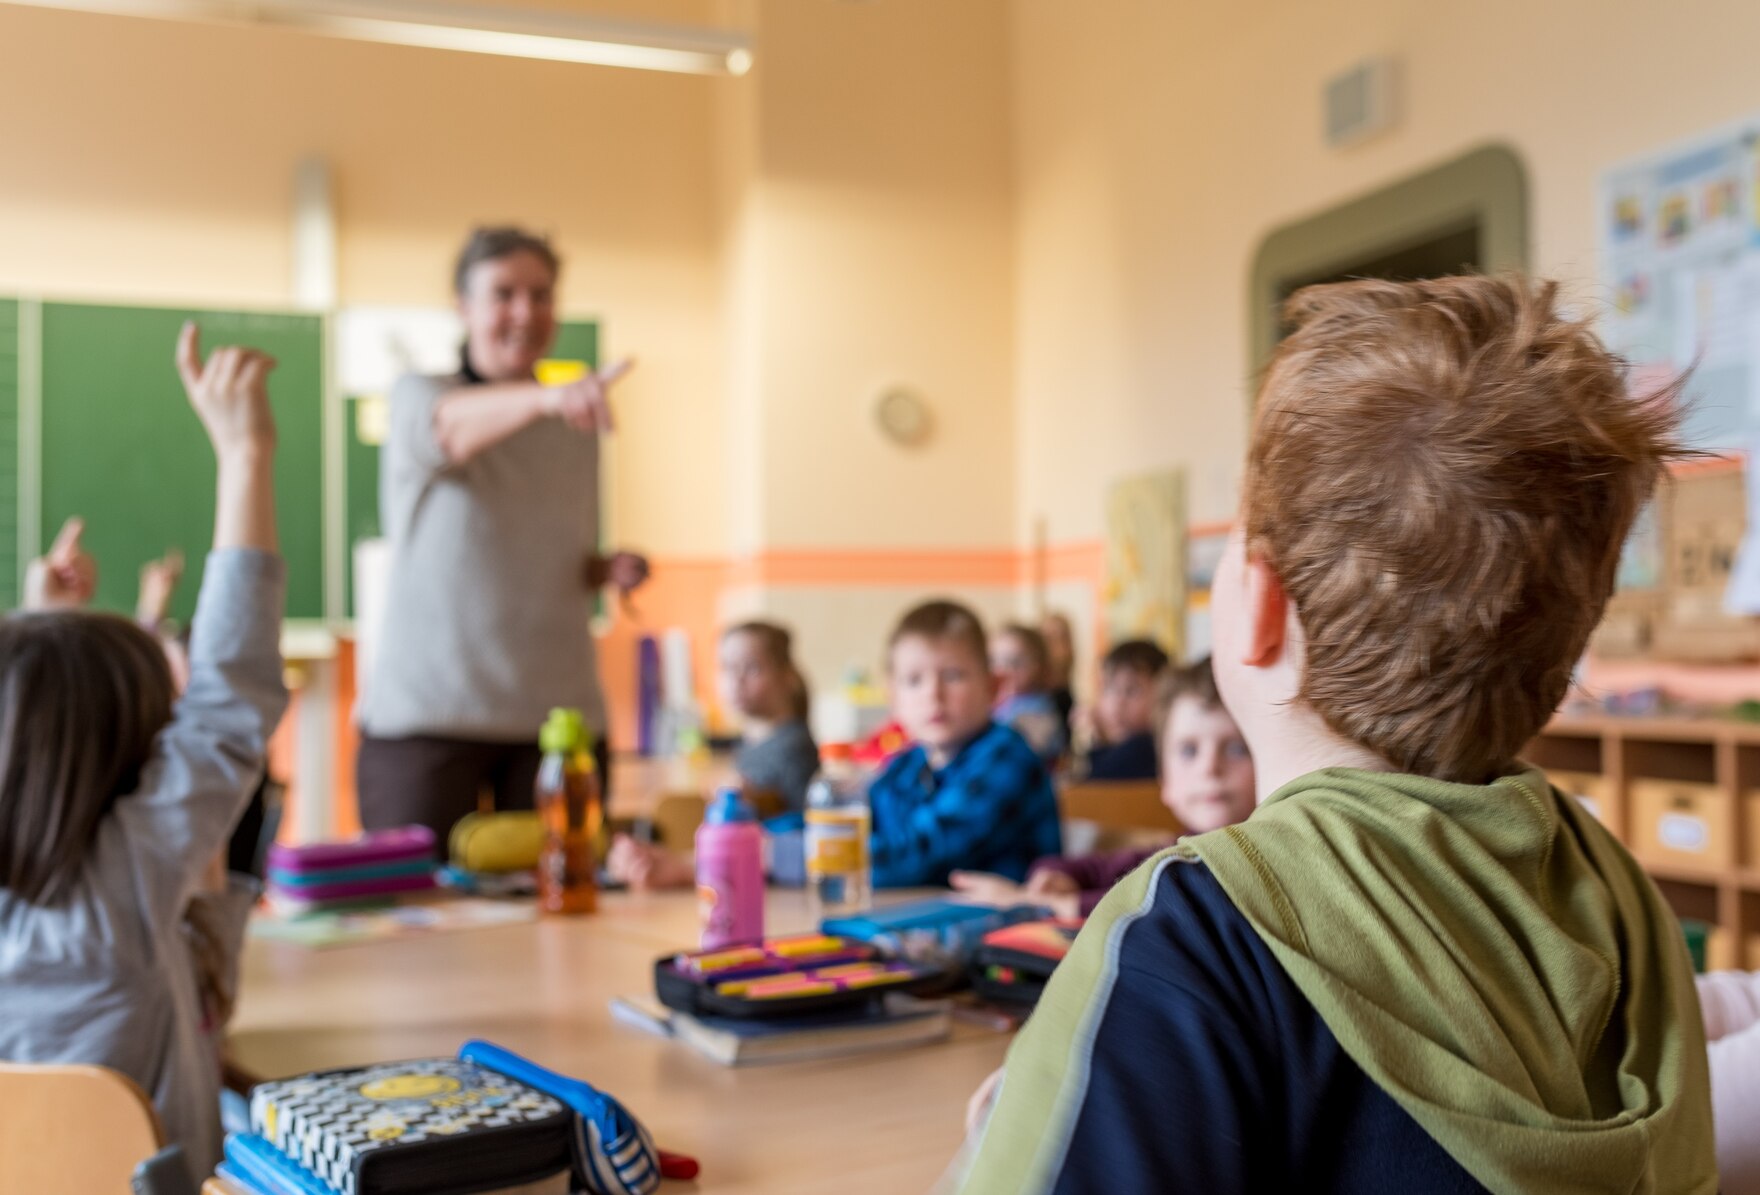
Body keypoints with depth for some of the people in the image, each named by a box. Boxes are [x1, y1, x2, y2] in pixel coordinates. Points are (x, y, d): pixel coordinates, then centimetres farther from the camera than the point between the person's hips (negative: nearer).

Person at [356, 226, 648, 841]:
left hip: (559, 714, 4)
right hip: (427, 714, -4)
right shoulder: (416, 398, -2)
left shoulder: (577, 433, 13)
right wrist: (548, 397, -46)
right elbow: (453, 426, -27)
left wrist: (607, 571, 0)